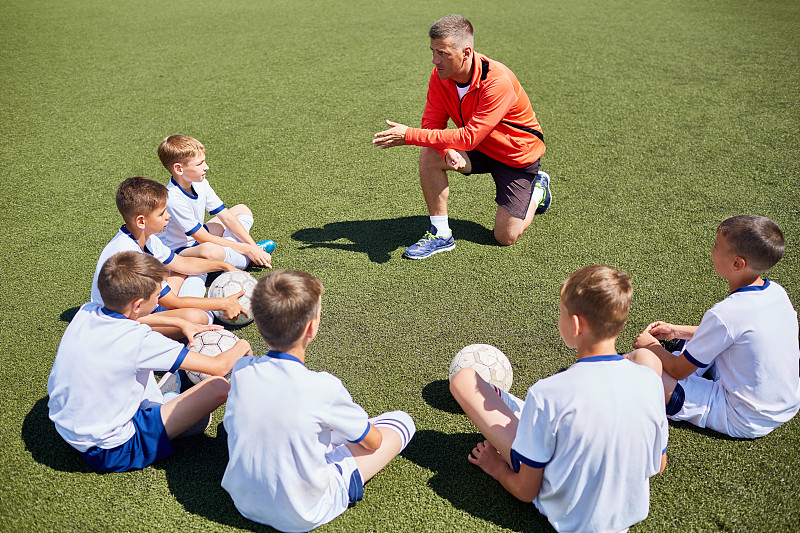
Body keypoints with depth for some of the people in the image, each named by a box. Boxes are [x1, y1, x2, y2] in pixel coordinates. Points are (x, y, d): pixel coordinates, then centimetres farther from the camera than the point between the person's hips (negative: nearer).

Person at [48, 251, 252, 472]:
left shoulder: (85, 313, -7)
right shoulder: (140, 341, -27)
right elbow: (218, 366, -20)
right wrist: (242, 346, 1)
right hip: (112, 454, -8)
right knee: (218, 387, -16)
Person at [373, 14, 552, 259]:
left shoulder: (498, 82, -34)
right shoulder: (440, 75, -14)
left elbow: (469, 137, -37)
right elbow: (433, 123, -12)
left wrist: (409, 135, -38)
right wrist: (447, 150, -36)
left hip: (517, 154, -5)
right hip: (479, 148, 5)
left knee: (506, 236, -4)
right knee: (429, 155, -24)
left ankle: (537, 187, 26)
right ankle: (441, 233, -11)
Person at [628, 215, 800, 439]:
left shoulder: (725, 314, -29)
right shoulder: (777, 291, -4)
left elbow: (678, 371, -16)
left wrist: (651, 345, 4)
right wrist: (677, 331, 17)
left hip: (743, 423, -9)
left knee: (642, 358, -18)